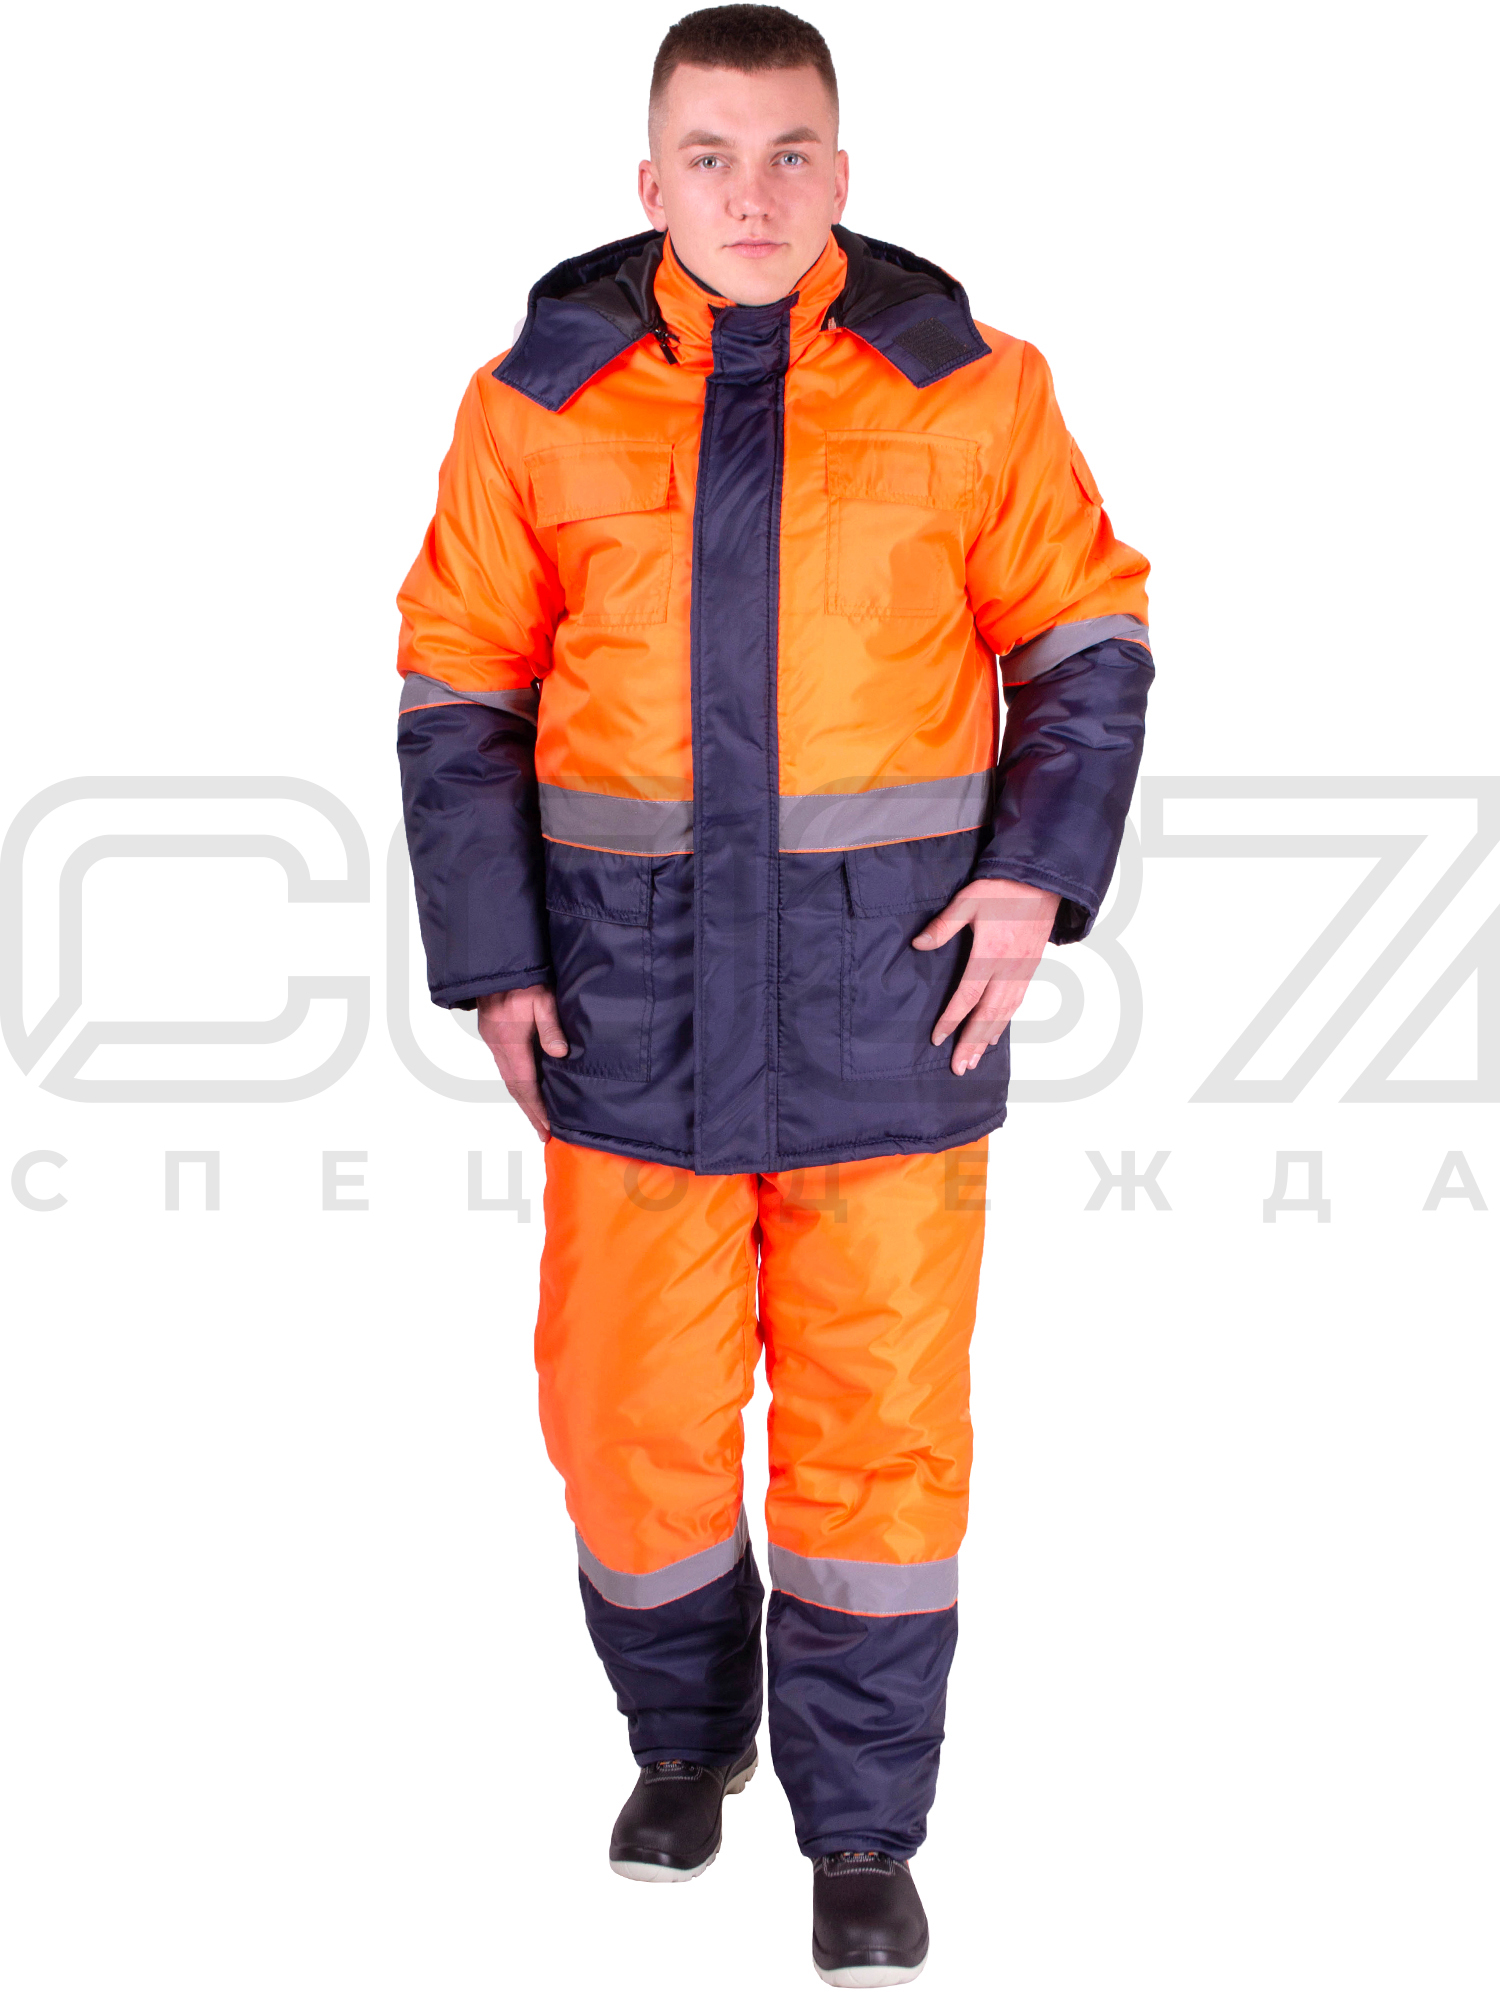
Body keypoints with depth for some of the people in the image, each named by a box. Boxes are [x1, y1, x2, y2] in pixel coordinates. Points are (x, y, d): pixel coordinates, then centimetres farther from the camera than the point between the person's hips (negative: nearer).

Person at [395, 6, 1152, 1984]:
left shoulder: (964, 387, 1)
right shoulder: (543, 397, 2)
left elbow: (1087, 637, 7)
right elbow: (461, 692, 6)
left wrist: (1043, 868, -8)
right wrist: (489, 958, -1)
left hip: (891, 985, -1)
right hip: (636, 984, 1)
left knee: (880, 1416, 3)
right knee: (630, 1405, 8)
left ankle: (862, 1834, 22)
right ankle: (686, 1731, 37)